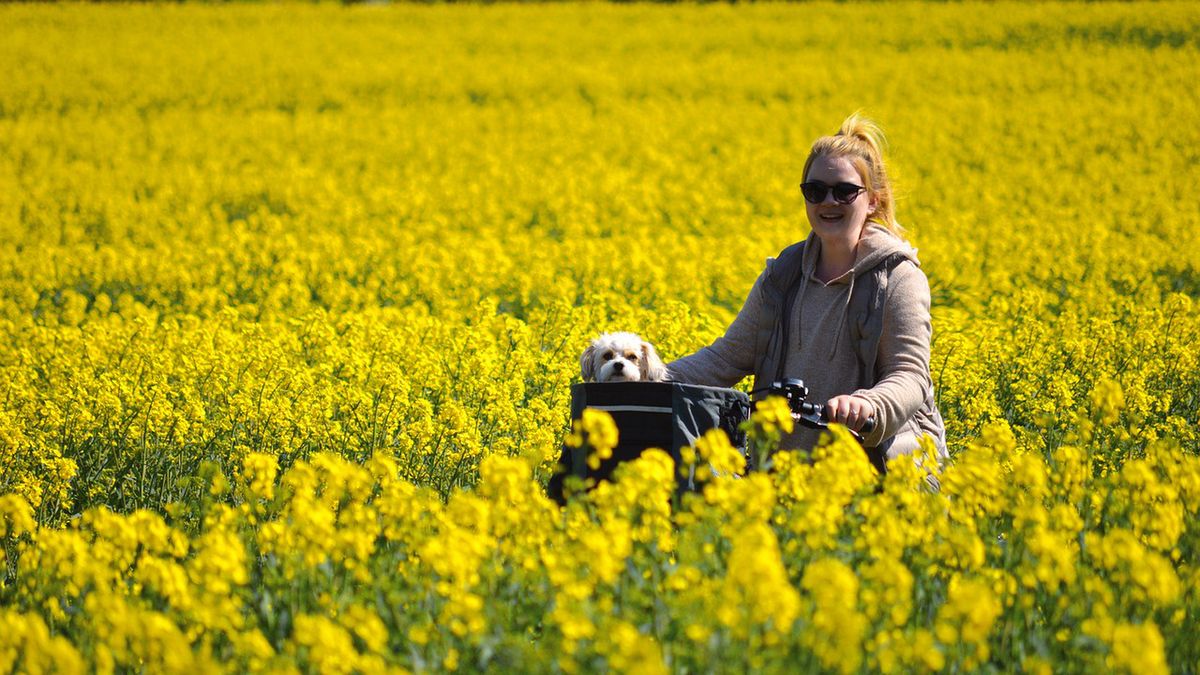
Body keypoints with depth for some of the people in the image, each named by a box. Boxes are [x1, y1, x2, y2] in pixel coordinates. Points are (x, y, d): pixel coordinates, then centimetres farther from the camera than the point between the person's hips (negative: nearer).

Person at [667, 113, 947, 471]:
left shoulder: (899, 278, -4)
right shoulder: (784, 274, 11)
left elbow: (910, 377, -11)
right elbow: (731, 356, 14)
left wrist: (868, 405, -34)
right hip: (787, 461, 4)